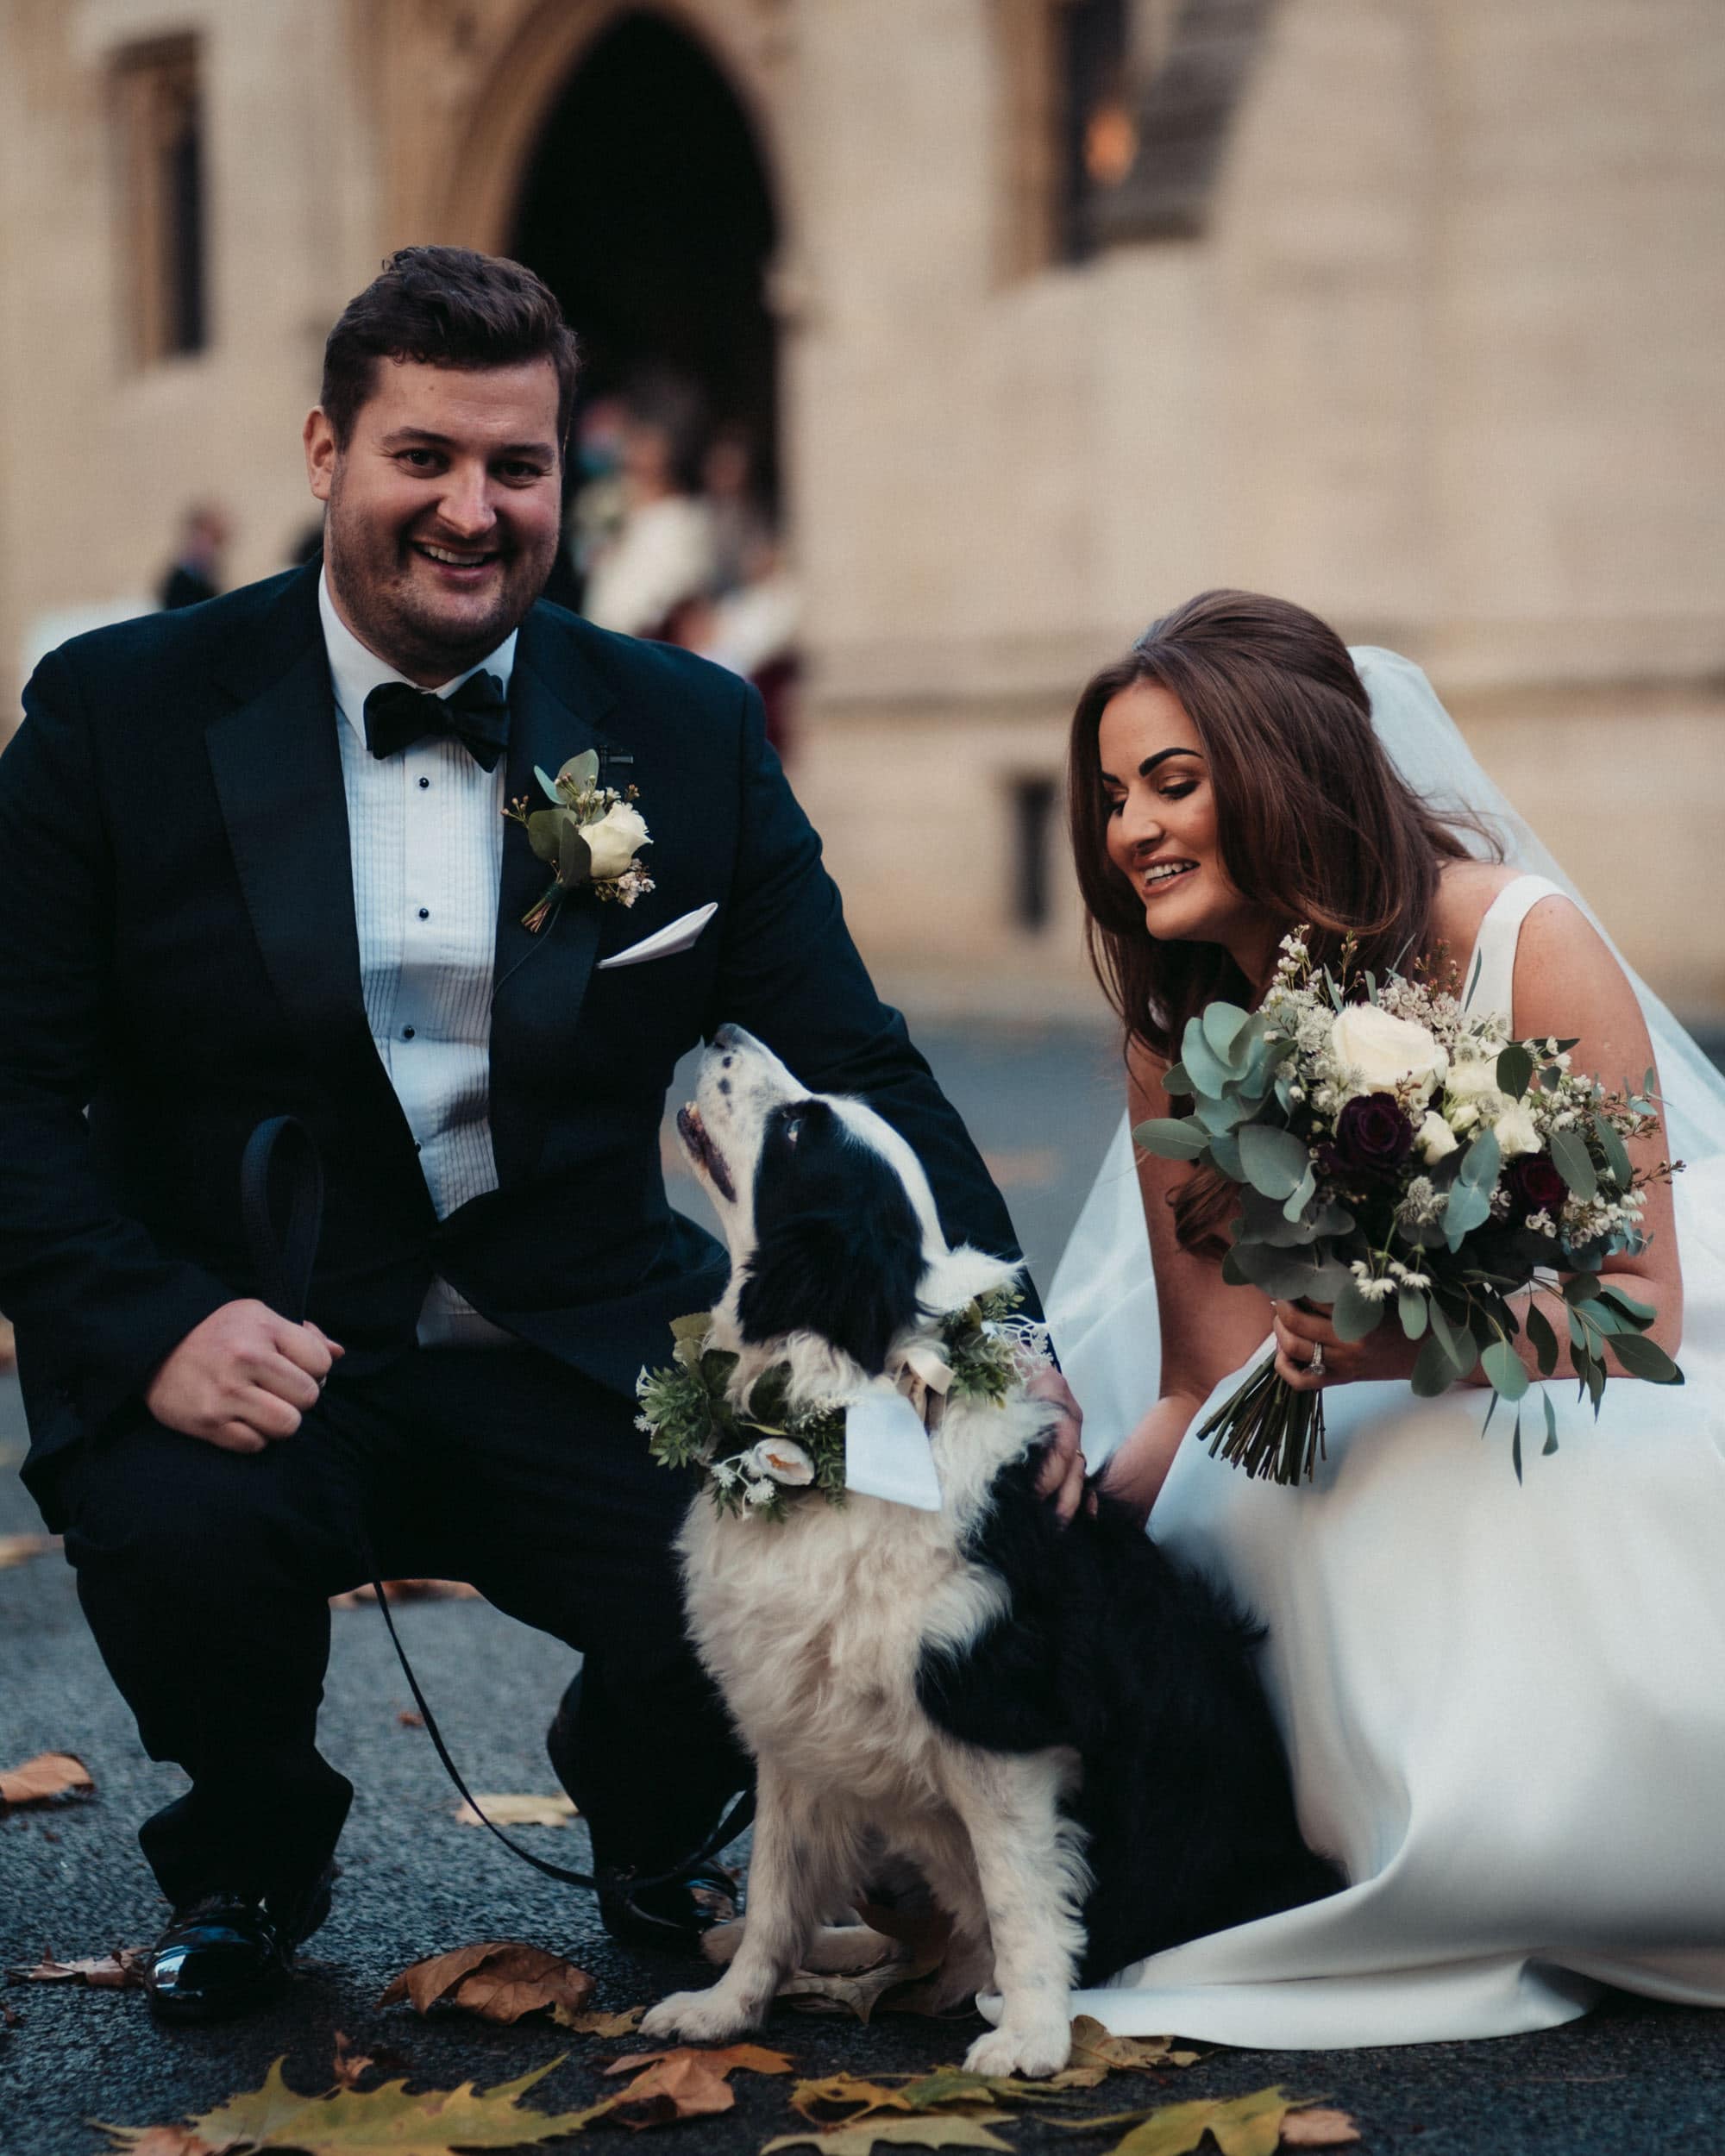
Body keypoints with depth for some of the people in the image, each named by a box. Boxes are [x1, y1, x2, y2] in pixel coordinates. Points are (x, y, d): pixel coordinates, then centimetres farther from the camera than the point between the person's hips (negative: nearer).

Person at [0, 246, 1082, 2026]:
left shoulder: (687, 734, 4)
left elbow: (852, 1068, 1)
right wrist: (155, 1329, -22)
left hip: (581, 1363, 2)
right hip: (256, 1361, -1)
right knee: (178, 1531, -34)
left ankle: (645, 1829, 15)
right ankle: (248, 1859, 5)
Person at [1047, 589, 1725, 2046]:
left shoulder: (1522, 946, -18)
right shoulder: (1177, 1040, -3)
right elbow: (1208, 1385, -2)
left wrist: (1417, 1337, -35)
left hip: (1597, 1422, -4)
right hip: (1383, 1471, 5)